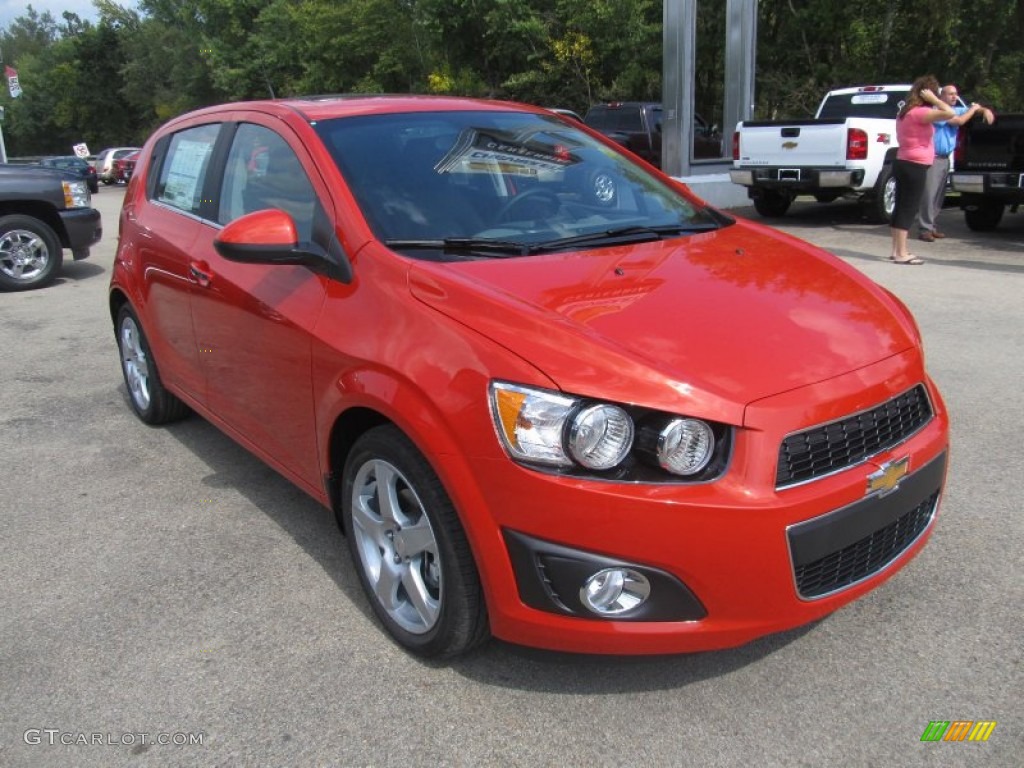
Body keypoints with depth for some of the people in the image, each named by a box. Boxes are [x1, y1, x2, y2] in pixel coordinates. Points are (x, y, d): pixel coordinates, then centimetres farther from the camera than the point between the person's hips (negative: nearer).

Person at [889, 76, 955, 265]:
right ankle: (901, 254, -7)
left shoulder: (905, 112, 14)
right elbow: (950, 113, -26)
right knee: (908, 209, -8)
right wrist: (933, 99, -16)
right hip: (915, 166, -10)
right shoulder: (920, 113, -15)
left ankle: (896, 251, 14)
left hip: (903, 163, 10)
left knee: (901, 207, 11)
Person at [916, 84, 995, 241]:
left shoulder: (956, 110, 16)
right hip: (933, 158, -9)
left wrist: (985, 110, 5)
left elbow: (975, 108, 26)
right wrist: (974, 109, -3)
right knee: (929, 194, -10)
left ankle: (932, 226, 14)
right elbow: (959, 121, -17)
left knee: (939, 195, 9)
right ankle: (925, 229, -10)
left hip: (945, 158, 9)